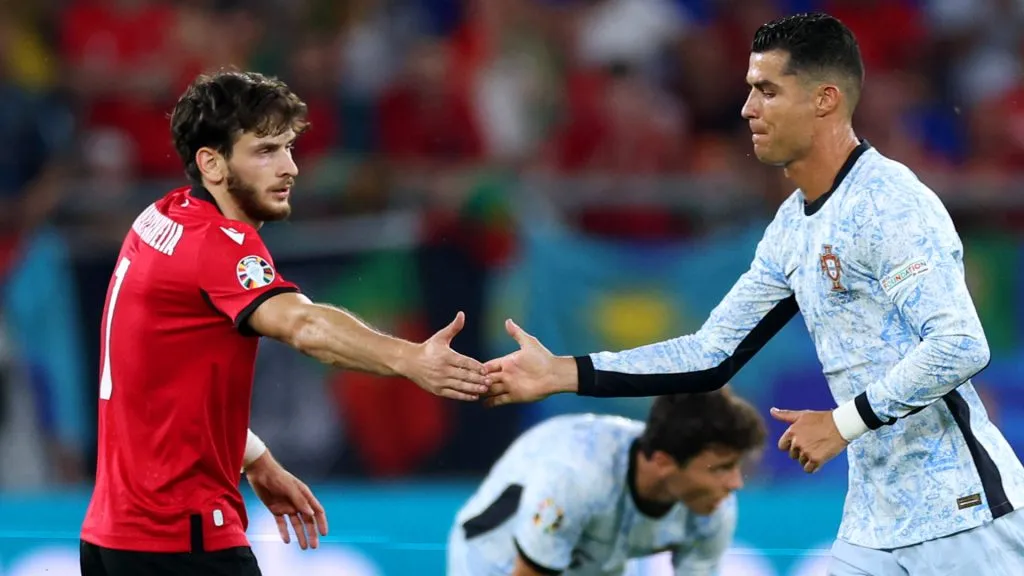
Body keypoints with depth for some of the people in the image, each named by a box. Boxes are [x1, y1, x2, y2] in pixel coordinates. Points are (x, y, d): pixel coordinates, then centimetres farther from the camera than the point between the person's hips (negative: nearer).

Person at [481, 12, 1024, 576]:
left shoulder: (888, 202, -15)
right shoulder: (790, 230, 12)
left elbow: (961, 346, -23)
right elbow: (710, 356, 16)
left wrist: (844, 422, -16)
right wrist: (562, 374, 11)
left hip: (960, 512, -8)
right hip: (871, 528, 8)